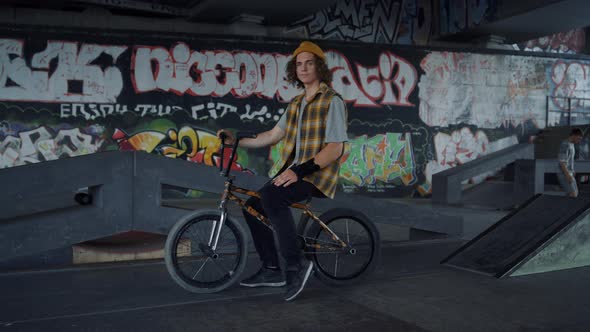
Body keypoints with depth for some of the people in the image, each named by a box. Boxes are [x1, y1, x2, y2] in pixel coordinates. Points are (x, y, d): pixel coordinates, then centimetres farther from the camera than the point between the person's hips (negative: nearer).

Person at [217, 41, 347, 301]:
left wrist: (300, 171, -26)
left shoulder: (332, 101, -9)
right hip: (294, 171, 8)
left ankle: (296, 265, -21)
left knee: (271, 196, -31)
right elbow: (272, 135, 19)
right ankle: (272, 270, 13)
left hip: (317, 173, -8)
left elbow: (335, 148, -17)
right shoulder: (295, 103, 16)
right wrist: (237, 141, 11)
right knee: (253, 206, 2)